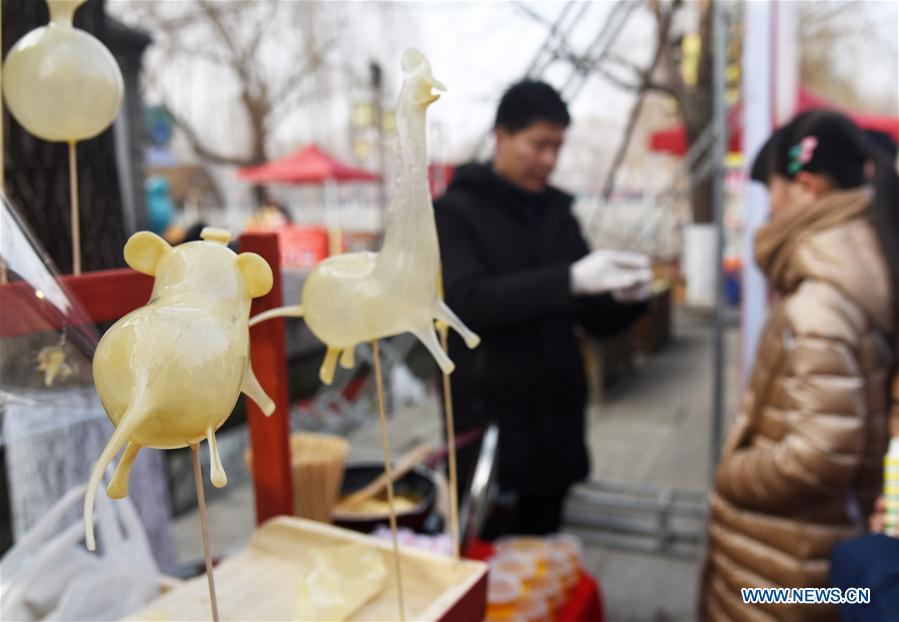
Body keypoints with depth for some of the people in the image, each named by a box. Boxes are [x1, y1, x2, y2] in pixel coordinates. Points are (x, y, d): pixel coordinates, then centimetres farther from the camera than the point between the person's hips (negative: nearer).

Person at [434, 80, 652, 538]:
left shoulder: (558, 212, 11)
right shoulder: (456, 211, -4)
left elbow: (594, 318, 12)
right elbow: (467, 301, -21)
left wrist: (627, 298, -11)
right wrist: (569, 279, -29)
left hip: (556, 422, 5)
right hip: (489, 423, -5)